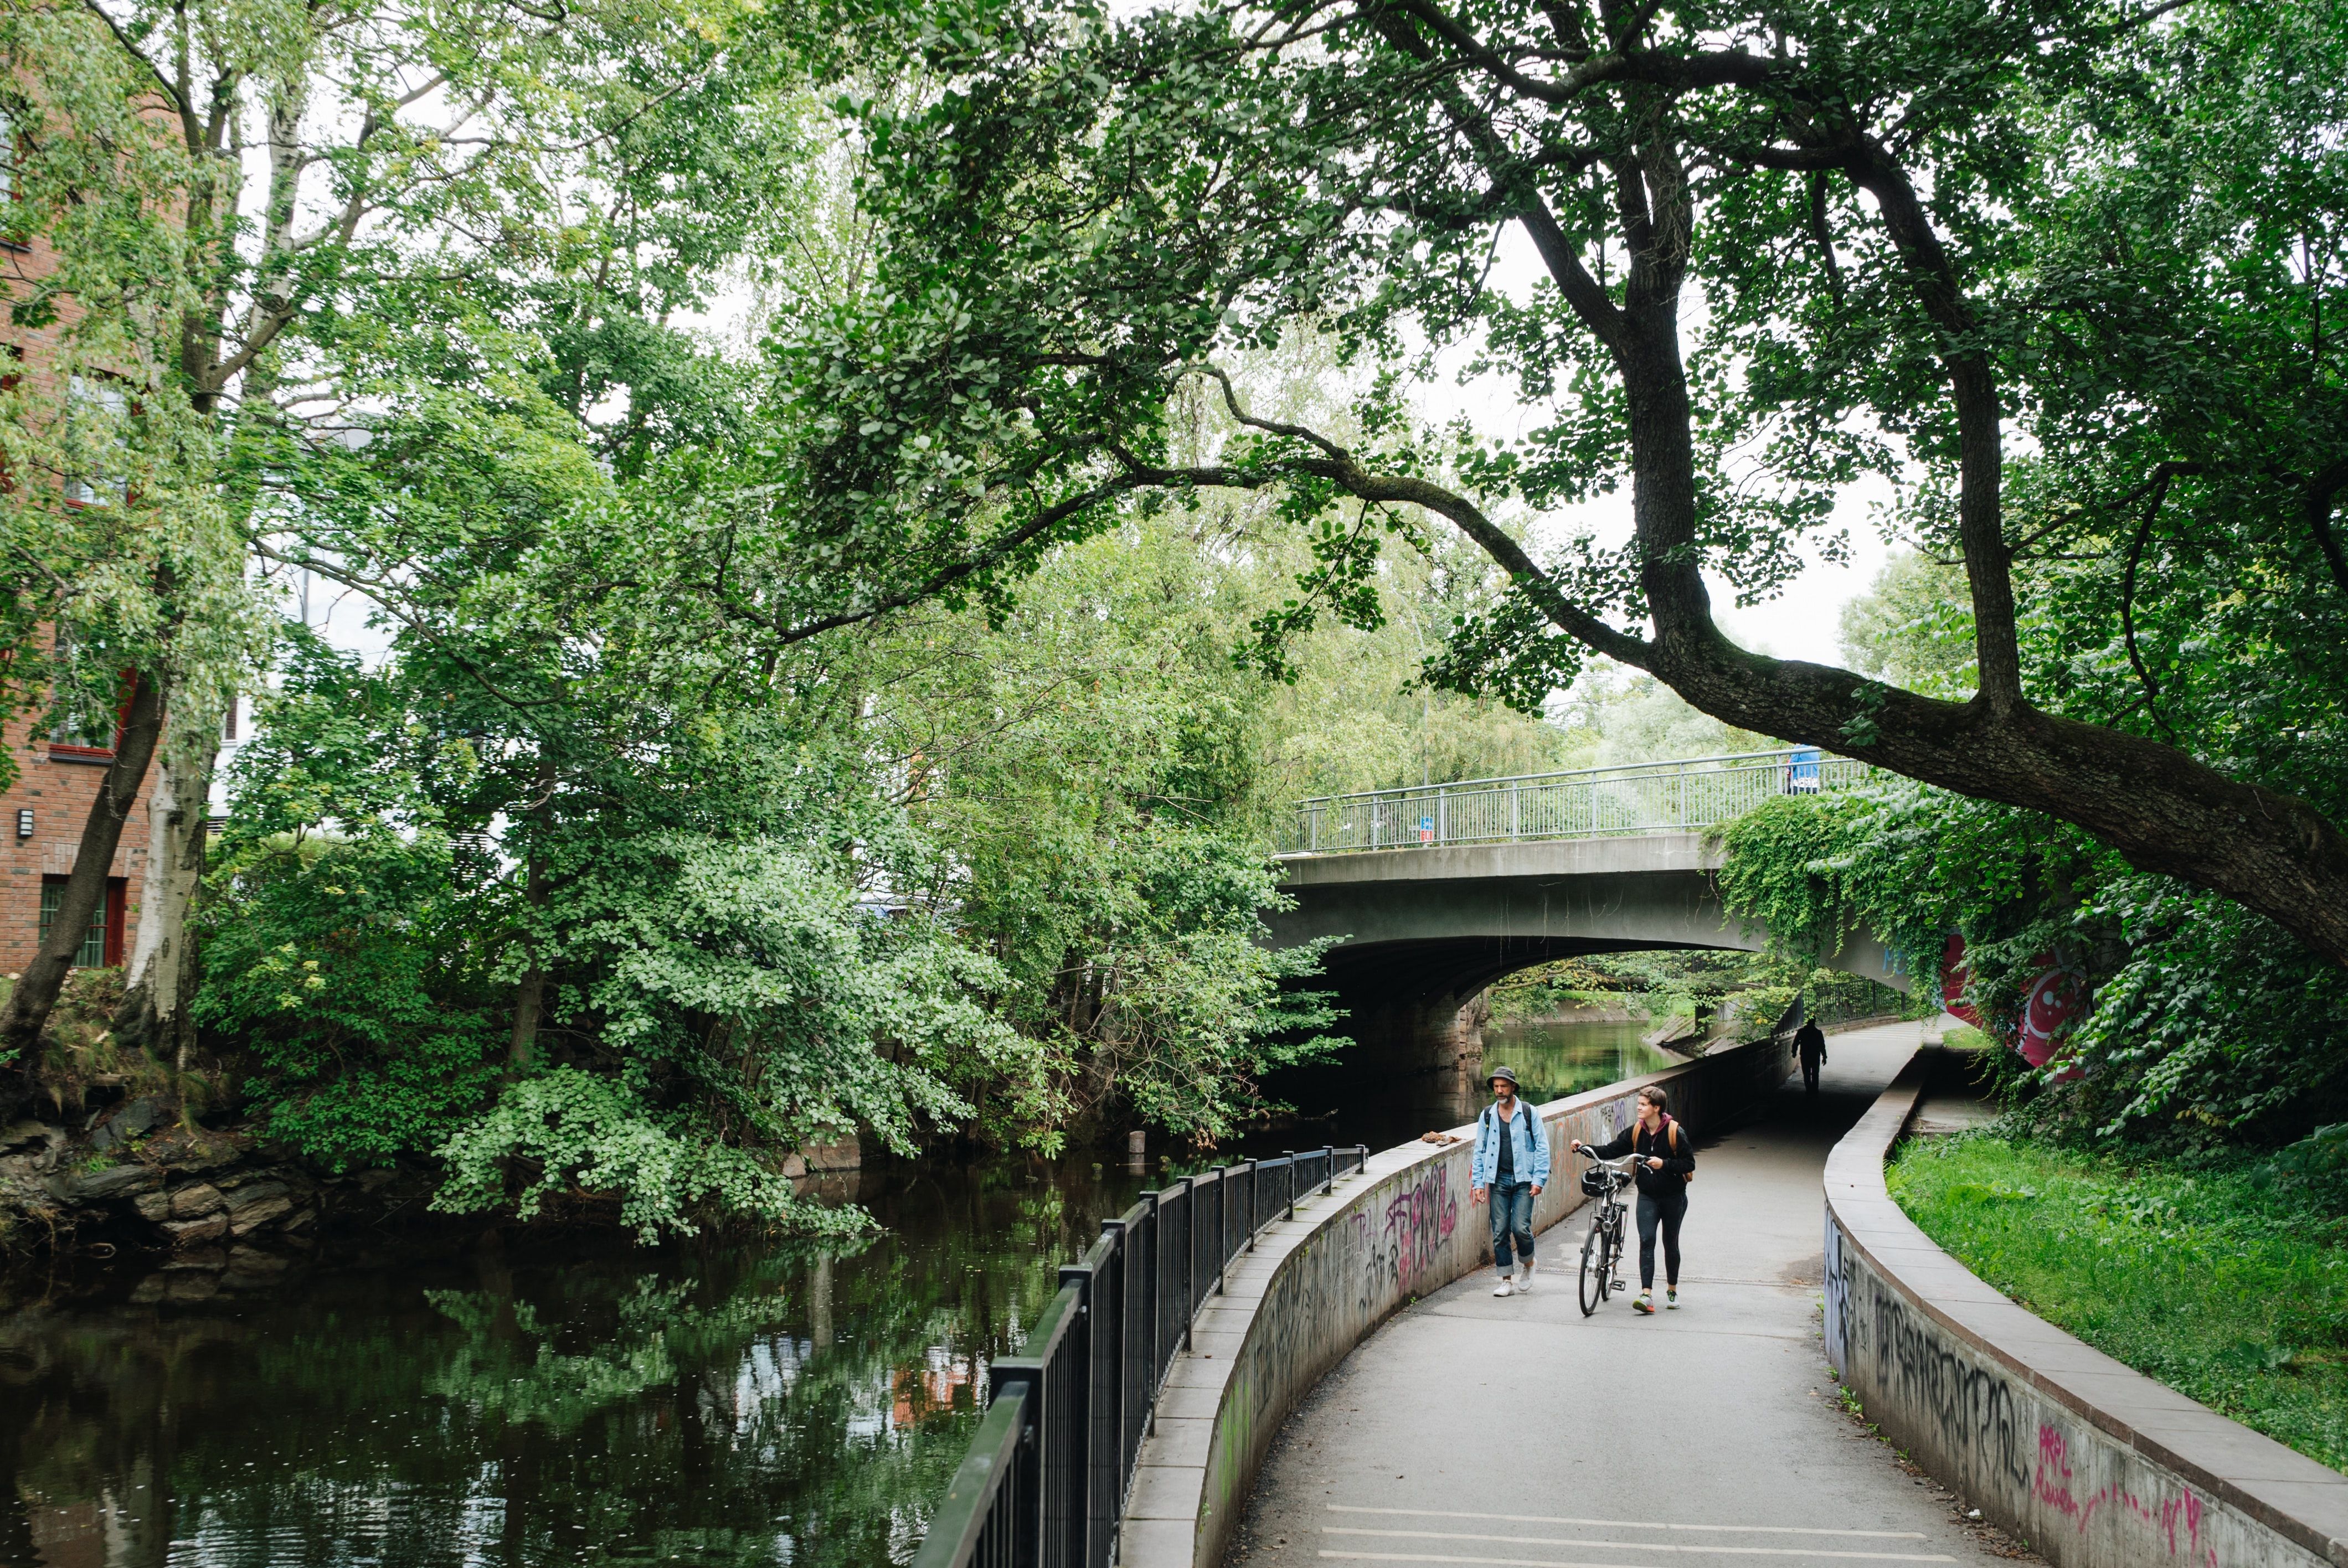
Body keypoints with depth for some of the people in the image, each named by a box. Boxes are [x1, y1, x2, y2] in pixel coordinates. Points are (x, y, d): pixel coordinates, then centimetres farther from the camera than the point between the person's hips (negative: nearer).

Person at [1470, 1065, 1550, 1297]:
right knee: (1500, 1232, 0)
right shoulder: (1487, 1115, 8)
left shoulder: (1528, 1113, 0)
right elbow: (1480, 1151, 11)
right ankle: (1507, 1280, 9)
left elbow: (1542, 1147, 0)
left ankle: (1529, 1265, 16)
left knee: (1520, 1228, -12)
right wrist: (1478, 1183, 3)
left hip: (1523, 1180, -3)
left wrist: (1539, 1179, -9)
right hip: (1498, 1181, 3)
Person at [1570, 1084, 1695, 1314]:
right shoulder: (1636, 1131, -1)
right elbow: (1612, 1150, 0)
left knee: (1670, 1243, 10)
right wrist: (1585, 1148, -13)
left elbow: (1689, 1164, -11)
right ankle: (1646, 1294, -19)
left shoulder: (1675, 1132, -13)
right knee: (1646, 1241, -12)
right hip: (1647, 1196, 2)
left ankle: (1672, 1289, 30)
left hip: (1673, 1197, -2)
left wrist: (1664, 1164, -25)